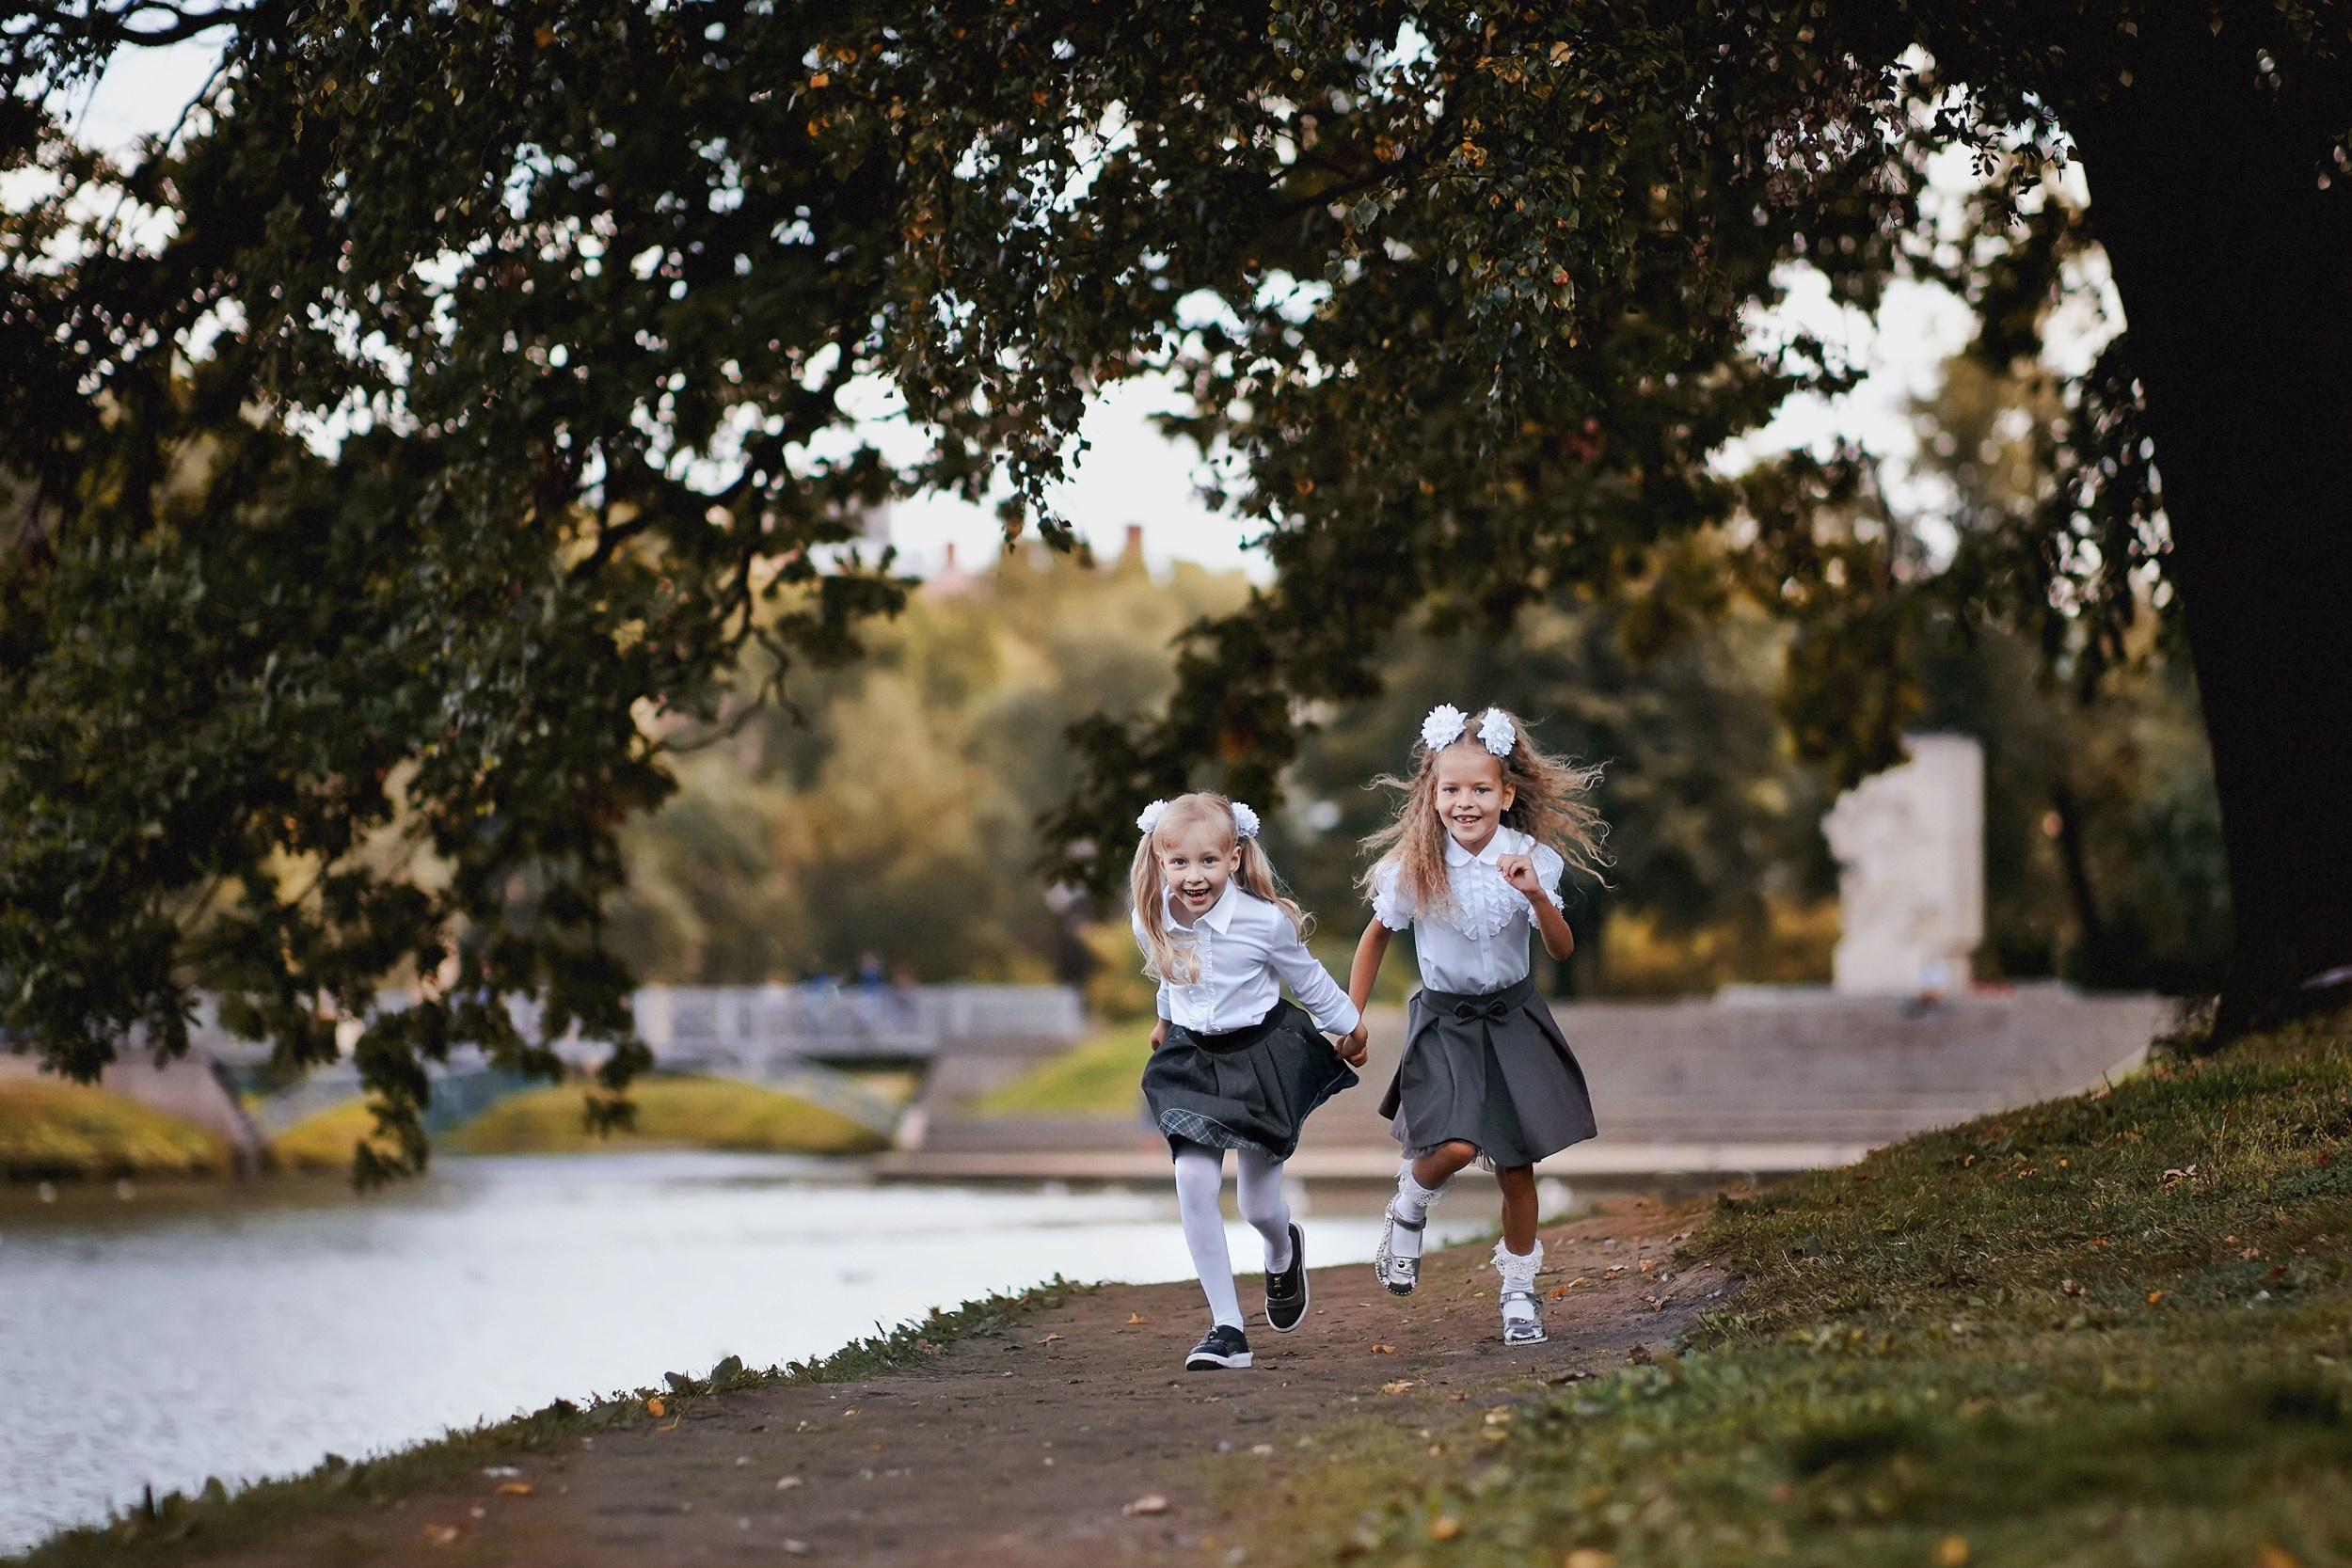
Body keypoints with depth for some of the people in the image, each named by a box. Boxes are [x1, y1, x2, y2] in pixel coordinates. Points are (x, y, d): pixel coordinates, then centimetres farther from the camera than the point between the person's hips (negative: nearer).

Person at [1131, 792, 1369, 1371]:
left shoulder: (1265, 921, -21)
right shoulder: (1154, 923, -10)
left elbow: (1308, 978, -2)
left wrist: (1348, 1026, 11)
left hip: (1262, 1055, -3)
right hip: (1193, 1058, 3)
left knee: (1257, 1203, 5)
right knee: (1194, 1182, -15)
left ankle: (1283, 1253, 45)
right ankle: (1226, 1328, -10)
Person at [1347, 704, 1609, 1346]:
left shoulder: (1530, 858, -10)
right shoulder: (1414, 867, -12)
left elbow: (1562, 950, -11)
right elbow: (1377, 935, 4)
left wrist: (1536, 895, -29)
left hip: (1513, 1016, 2)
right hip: (1444, 1021, -2)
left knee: (1516, 1166, 5)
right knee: (1455, 1145, -23)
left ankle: (1518, 1289, 23)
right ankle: (1409, 1206, 10)